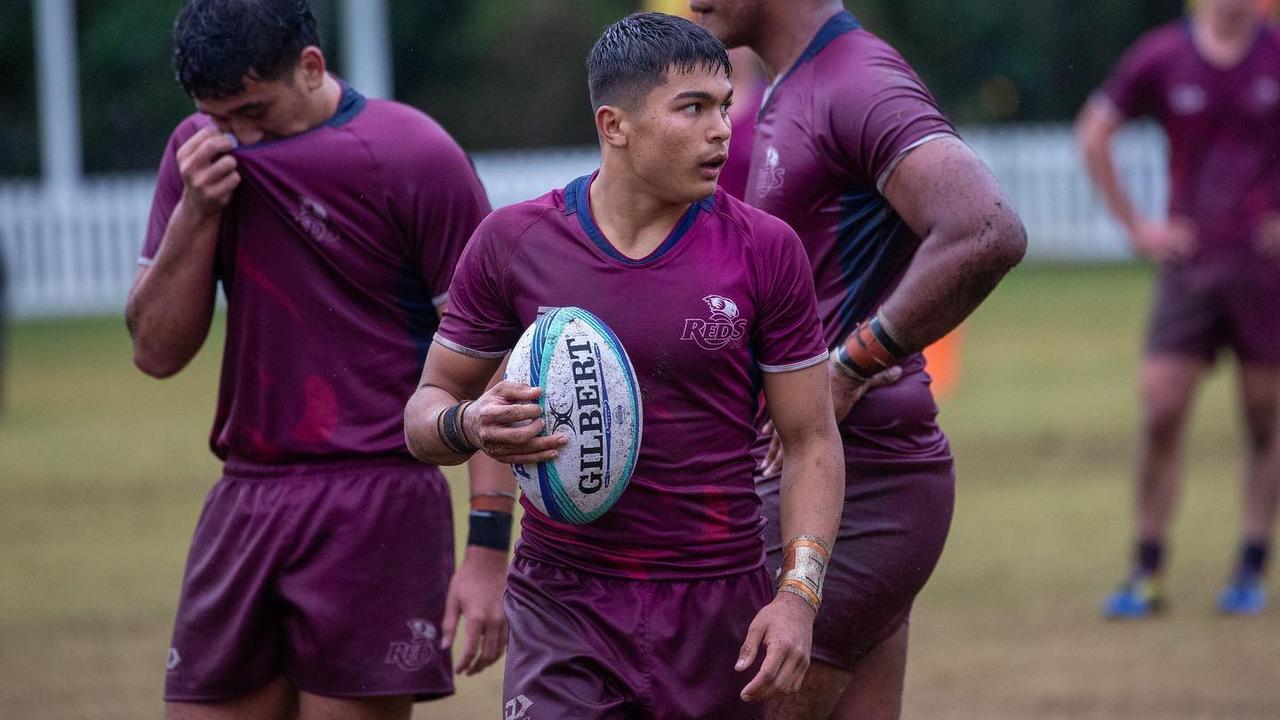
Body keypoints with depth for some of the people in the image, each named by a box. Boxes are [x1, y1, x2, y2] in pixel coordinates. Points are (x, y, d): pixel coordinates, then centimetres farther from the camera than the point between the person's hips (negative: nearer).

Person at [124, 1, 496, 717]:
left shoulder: (415, 159, -8)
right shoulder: (202, 151, 9)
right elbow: (157, 351, 9)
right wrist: (195, 211, -7)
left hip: (375, 514, -5)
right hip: (242, 504, 5)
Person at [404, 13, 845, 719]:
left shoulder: (766, 251, -1)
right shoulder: (511, 243, 0)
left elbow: (811, 441, 2)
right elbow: (427, 408, 8)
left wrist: (799, 595, -10)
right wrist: (469, 426, -16)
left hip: (720, 609, 1)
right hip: (564, 603, -1)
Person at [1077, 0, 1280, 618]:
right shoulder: (1160, 57, 0)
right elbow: (1094, 134, 11)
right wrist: (1135, 225, 7)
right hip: (1188, 260, 0)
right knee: (1160, 415, -5)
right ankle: (1146, 572, 2)